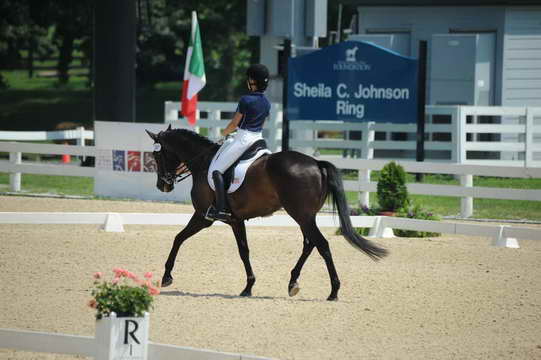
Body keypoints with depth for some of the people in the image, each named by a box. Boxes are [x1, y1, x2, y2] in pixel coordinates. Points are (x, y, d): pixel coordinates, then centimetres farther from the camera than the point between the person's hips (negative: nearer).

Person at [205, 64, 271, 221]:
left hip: (243, 139, -8)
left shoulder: (245, 100, -15)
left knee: (216, 170, -6)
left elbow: (234, 123, -10)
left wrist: (224, 133, 9)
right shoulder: (267, 103, 7)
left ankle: (221, 209, -17)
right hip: (258, 137, 8)